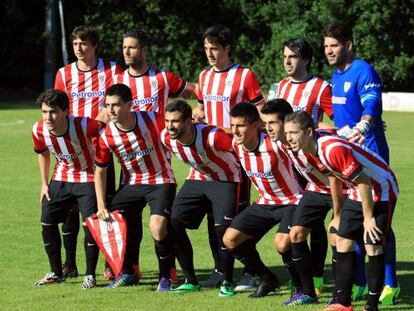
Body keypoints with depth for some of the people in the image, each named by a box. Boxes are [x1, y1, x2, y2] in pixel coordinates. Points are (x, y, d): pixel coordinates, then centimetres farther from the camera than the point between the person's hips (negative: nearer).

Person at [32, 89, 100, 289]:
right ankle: (56, 273, 16)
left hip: (88, 177, -5)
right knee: (47, 222, 0)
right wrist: (44, 183, 6)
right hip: (61, 179, 5)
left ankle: (90, 275, 3)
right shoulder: (39, 131, -17)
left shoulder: (84, 126, -32)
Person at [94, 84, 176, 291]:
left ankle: (165, 277, 0)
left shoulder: (151, 120, -19)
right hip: (132, 185, 4)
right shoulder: (107, 136, -11)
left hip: (160, 182, -4)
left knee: (158, 227, -24)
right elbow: (99, 171, 1)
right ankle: (127, 273, 19)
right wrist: (101, 206, -5)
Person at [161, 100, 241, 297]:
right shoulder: (166, 138, -17)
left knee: (222, 229, -21)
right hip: (197, 179, 6)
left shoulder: (212, 136, -35)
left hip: (224, 181, -6)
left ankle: (227, 283, -2)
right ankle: (191, 281, 6)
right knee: (173, 223, -6)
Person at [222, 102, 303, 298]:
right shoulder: (236, 145, -10)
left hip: (291, 201, -7)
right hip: (265, 202, 7)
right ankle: (267, 279, 18)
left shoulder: (275, 145, -30)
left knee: (282, 244, -31)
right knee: (230, 239, -1)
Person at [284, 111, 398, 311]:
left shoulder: (334, 150, -32)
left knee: (373, 247, -12)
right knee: (343, 242, 6)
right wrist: (337, 217, 21)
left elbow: (364, 182, -27)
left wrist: (368, 218, -19)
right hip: (356, 193, 9)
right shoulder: (315, 151, -3)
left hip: (381, 190, -9)